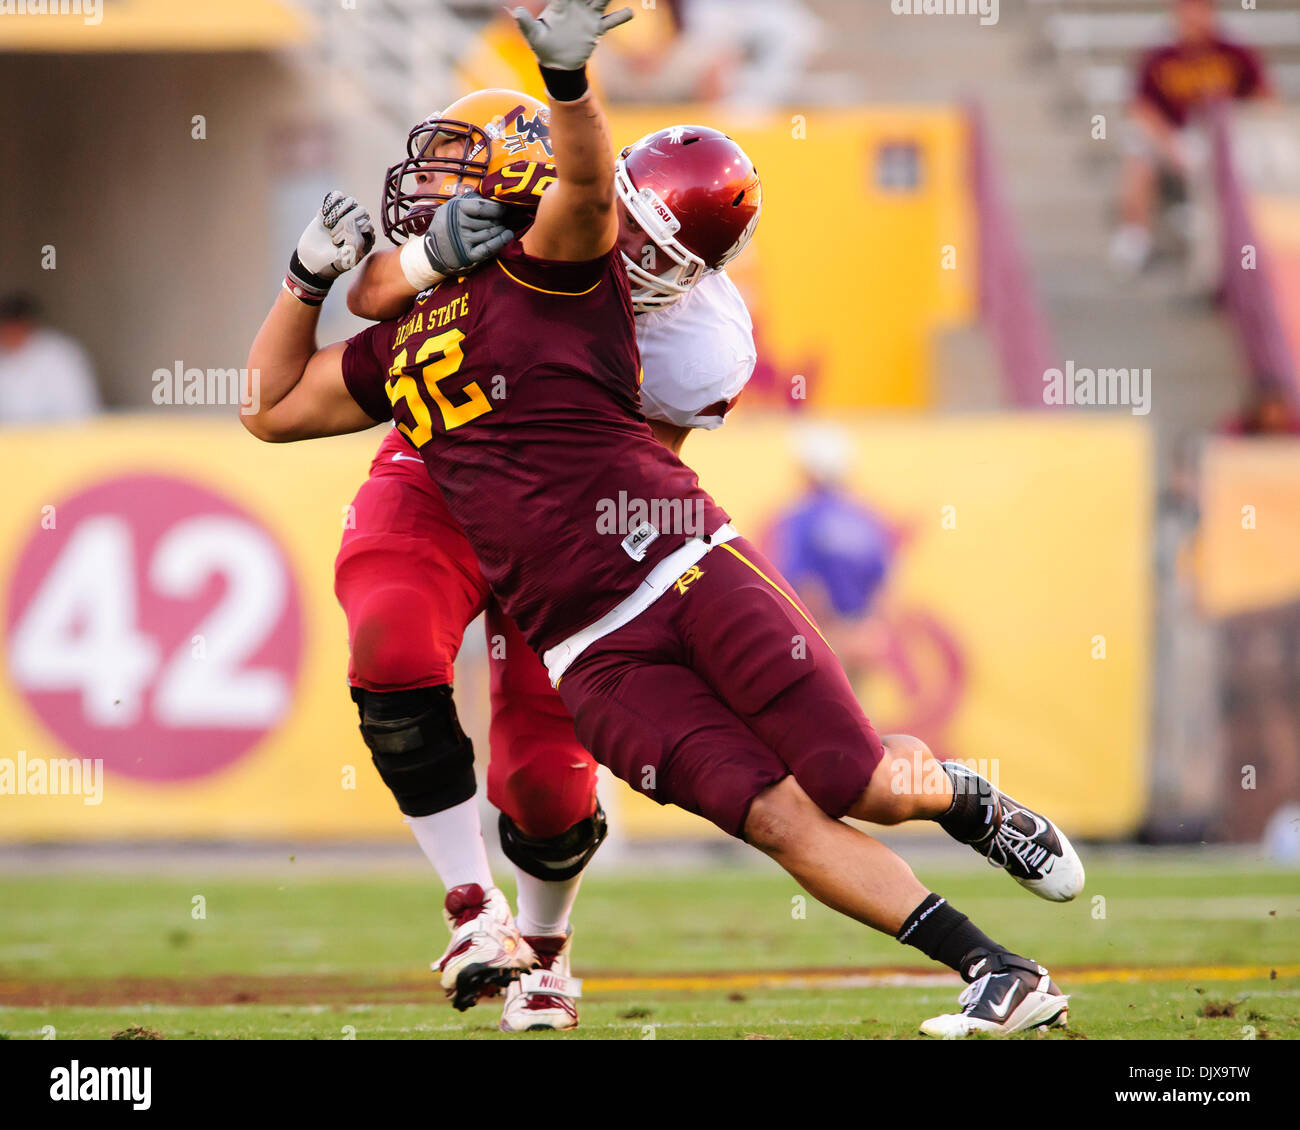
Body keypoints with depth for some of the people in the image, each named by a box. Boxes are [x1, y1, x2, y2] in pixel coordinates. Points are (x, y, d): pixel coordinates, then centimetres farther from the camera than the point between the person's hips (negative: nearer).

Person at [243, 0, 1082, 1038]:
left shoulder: (545, 272, 0)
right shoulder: (397, 350, 19)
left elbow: (588, 183, -21)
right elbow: (271, 409, 31)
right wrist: (311, 273, 21)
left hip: (689, 567, -4)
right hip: (594, 657, 4)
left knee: (861, 785, -12)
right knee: (781, 819, -14)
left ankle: (971, 800, 24)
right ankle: (1003, 980, -12)